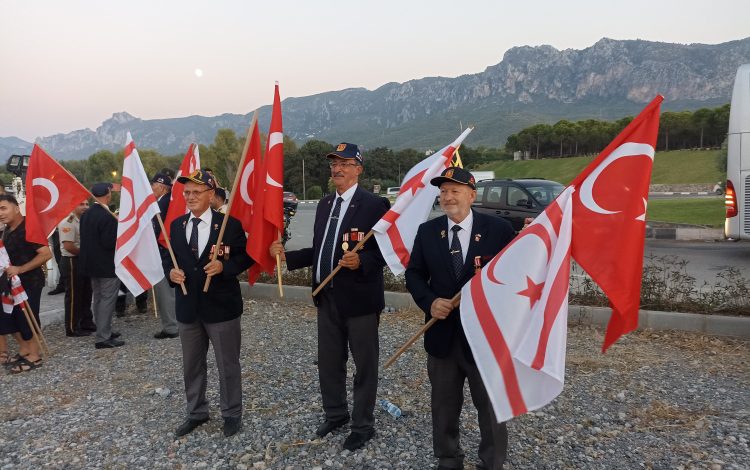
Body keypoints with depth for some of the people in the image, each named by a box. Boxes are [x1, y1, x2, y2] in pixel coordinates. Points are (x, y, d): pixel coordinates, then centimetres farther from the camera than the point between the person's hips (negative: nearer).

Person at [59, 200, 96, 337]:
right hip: (72, 261, -9)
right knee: (73, 296, -1)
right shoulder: (68, 222, -16)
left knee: (85, 294, 15)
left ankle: (86, 323, 25)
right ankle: (72, 328, 8)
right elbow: (68, 246, -24)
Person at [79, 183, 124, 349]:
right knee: (107, 300, -3)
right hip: (107, 265, -9)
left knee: (98, 299, 17)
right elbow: (110, 243, -23)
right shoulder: (108, 216, -22)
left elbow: (86, 238, 12)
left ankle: (103, 331, 29)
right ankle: (103, 338, 1)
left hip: (92, 263, 9)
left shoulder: (86, 214, 6)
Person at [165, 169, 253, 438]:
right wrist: (170, 271, -7)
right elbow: (168, 256, 14)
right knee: (191, 365, 18)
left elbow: (246, 257, -5)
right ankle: (196, 412, 36)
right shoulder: (176, 225, 6)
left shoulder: (230, 224, -8)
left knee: (228, 365, 9)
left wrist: (224, 266, -21)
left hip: (221, 306, -4)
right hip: (187, 306, 5)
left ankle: (231, 414, 27)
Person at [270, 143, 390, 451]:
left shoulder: (374, 205, -12)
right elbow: (319, 250, 14)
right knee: (328, 362, 20)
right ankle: (335, 414, 41)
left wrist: (362, 261, -33)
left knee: (364, 365, 10)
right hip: (327, 297, 7)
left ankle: (363, 425, 27)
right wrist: (287, 256, 5)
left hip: (360, 299, -7)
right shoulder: (325, 204, 11)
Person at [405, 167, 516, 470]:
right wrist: (429, 302, -13)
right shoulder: (427, 231, 1)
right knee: (444, 405, 18)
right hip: (442, 334, 3)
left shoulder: (499, 229, -8)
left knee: (491, 406, 14)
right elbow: (414, 273, 5)